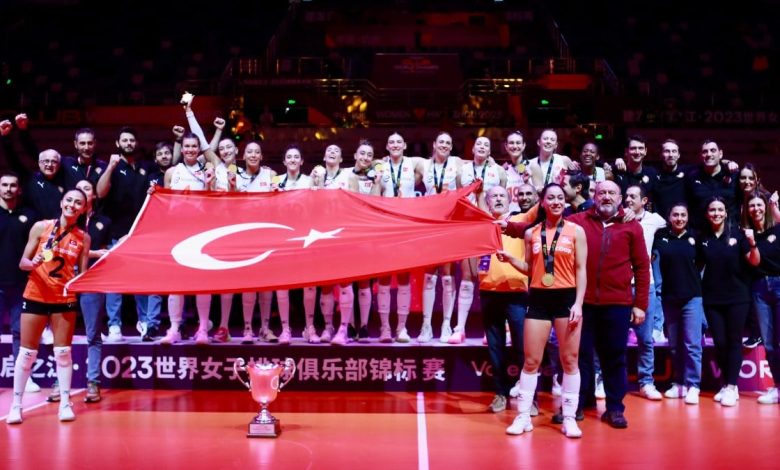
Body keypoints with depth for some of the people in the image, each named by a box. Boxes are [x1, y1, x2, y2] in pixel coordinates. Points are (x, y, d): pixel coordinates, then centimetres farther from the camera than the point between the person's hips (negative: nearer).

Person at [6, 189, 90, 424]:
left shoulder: (83, 237, 0)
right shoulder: (41, 227, -3)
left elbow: (82, 273, 3)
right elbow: (23, 262, 0)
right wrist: (32, 263, -22)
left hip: (65, 299, 1)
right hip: (36, 296, -1)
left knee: (63, 351, 4)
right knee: (27, 352, 4)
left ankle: (65, 403, 14)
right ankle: (16, 404, 16)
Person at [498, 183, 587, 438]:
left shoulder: (576, 231, 2)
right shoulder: (531, 233, 8)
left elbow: (581, 270, -1)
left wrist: (578, 303, -9)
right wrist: (509, 258, -4)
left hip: (567, 297, -1)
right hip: (539, 298, 2)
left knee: (570, 360, 4)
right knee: (531, 360, 3)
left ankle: (569, 418, 14)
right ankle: (523, 416, 13)